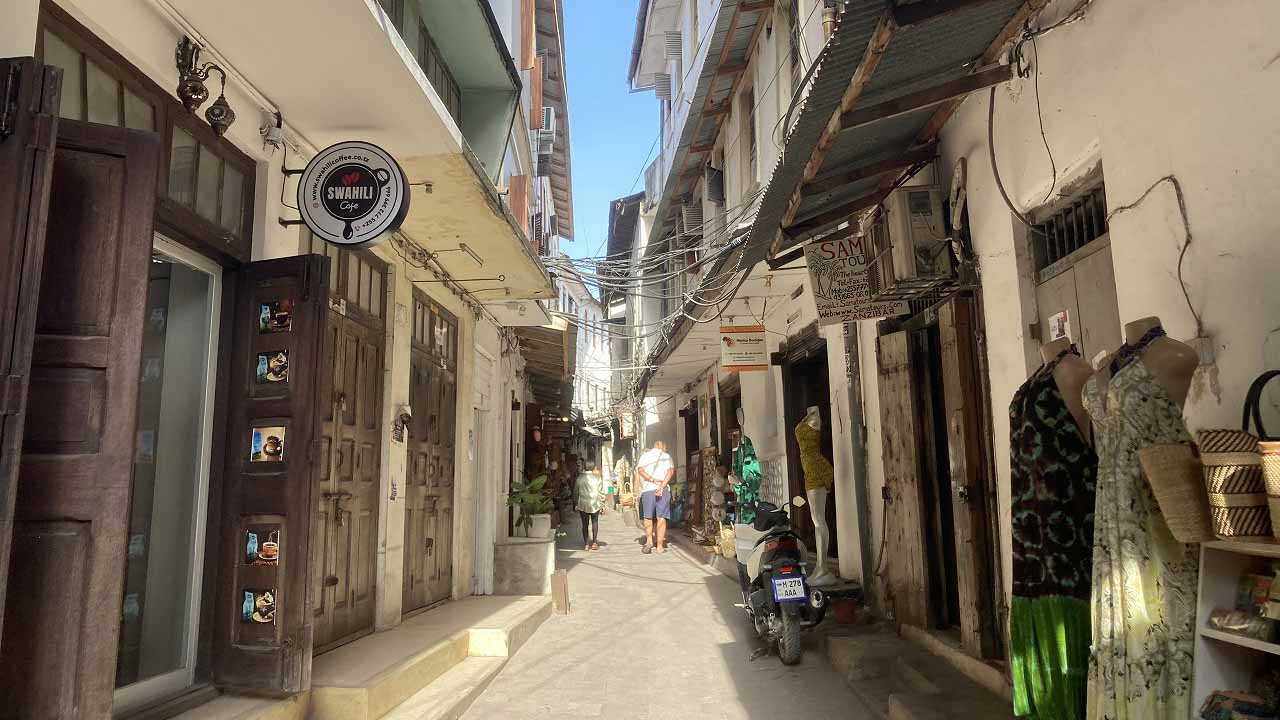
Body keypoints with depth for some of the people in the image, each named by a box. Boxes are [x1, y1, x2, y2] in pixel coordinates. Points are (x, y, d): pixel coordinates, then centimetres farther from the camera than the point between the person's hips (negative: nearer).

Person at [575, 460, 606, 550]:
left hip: (583, 504, 0)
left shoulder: (580, 478, -1)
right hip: (595, 504, 0)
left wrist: (576, 505, 13)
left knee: (585, 524, 8)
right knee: (595, 522, 15)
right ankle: (594, 542, 9)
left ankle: (586, 544, 7)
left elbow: (576, 492, 4)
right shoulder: (597, 478, -3)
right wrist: (602, 504, 6)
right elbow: (601, 492, -2)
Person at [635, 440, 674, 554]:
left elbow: (640, 470, -4)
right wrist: (662, 486, -16)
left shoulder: (644, 456, 13)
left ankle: (649, 540, -3)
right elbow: (670, 471, -8)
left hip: (647, 490, 1)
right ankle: (660, 546, 1)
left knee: (648, 517, 12)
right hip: (662, 491, -1)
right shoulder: (666, 456, 9)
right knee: (661, 518, 2)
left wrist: (653, 480, -11)